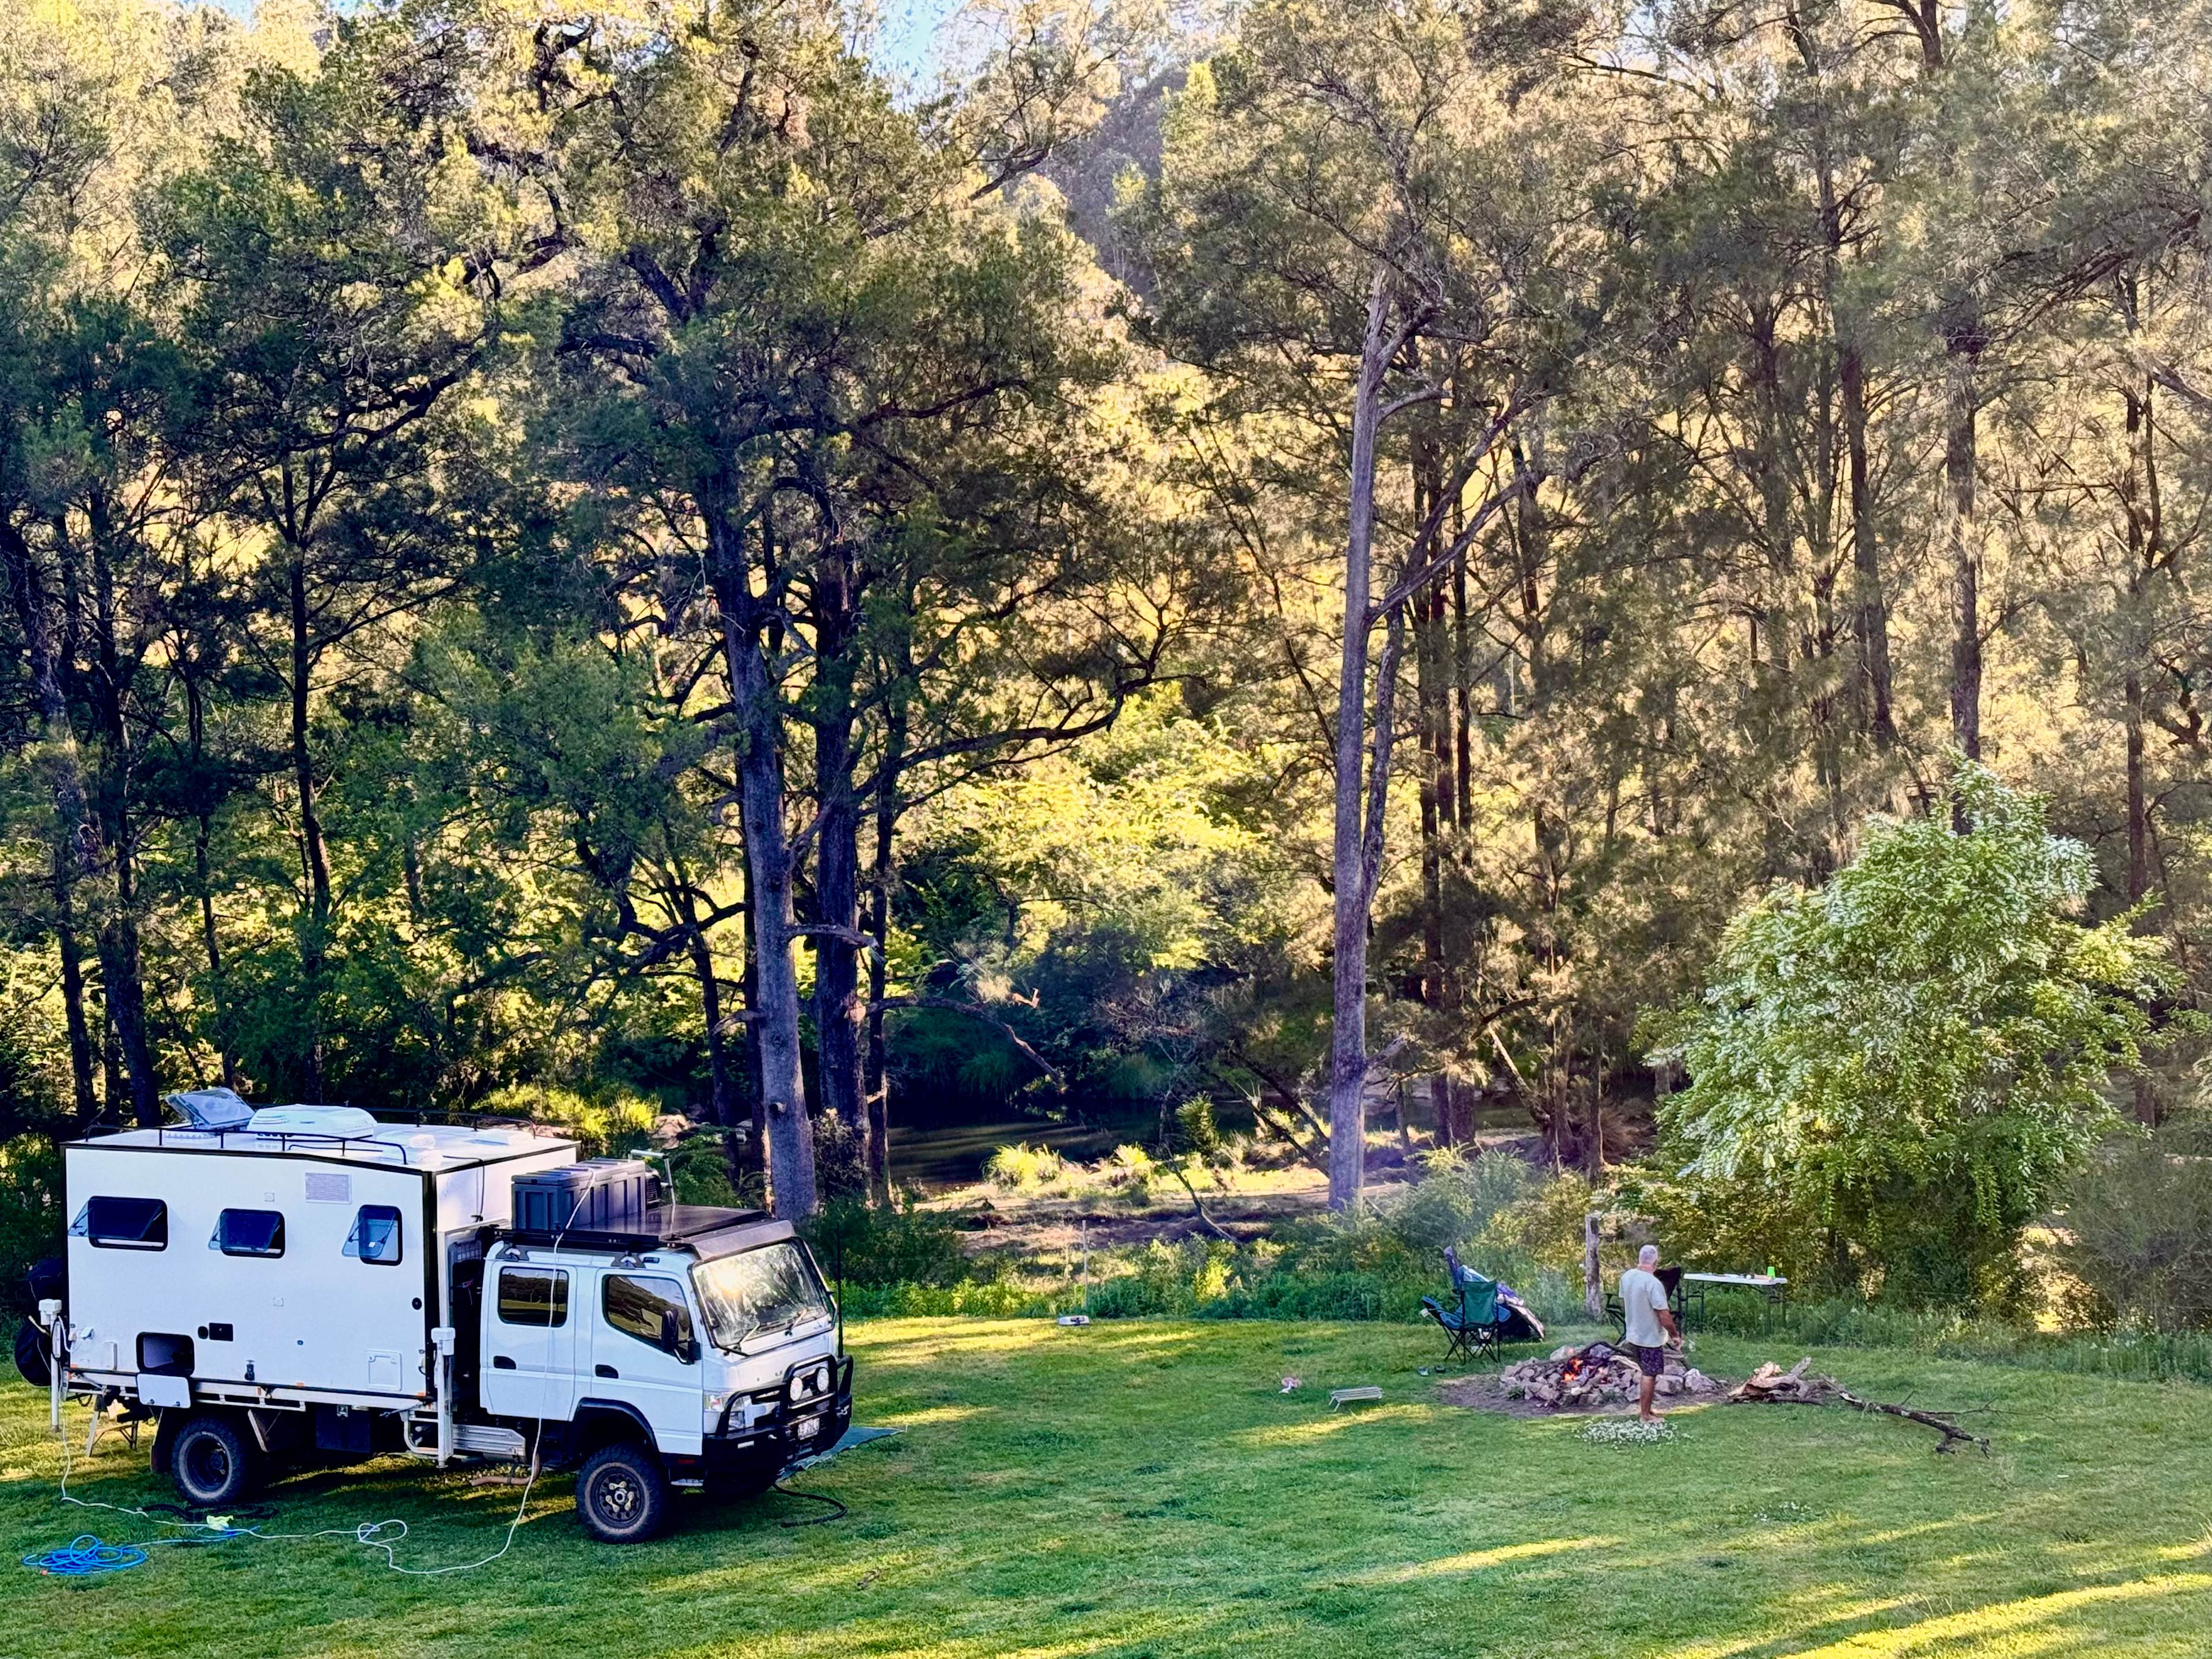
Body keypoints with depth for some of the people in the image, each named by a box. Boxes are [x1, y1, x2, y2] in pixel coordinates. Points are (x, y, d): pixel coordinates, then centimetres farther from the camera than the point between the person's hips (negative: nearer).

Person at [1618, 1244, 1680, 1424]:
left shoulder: (1626, 1277, -2)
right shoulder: (1654, 1284, -26)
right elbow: (1664, 1316, -23)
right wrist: (1675, 1334, -8)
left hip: (1632, 1335, 7)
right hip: (1650, 1338, -7)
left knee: (1646, 1372, 22)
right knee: (1650, 1375, 5)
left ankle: (1643, 1407, 30)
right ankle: (1645, 1415, 14)